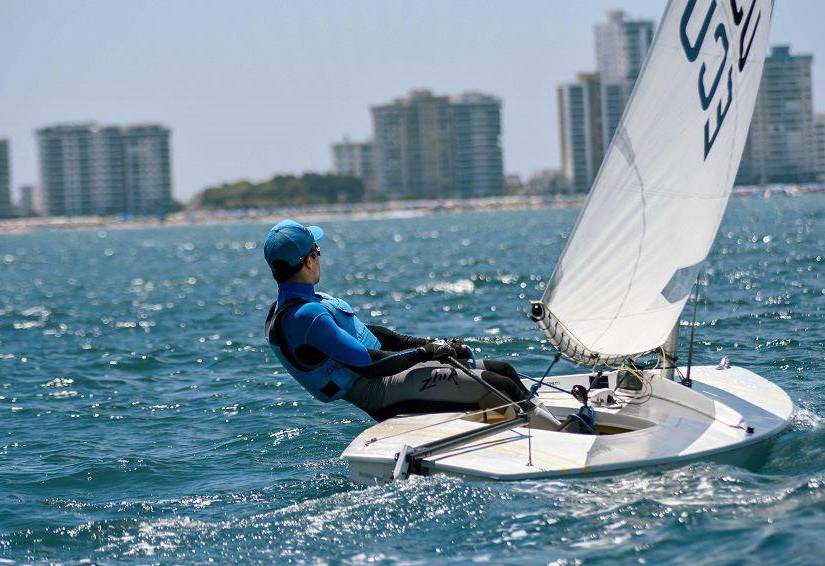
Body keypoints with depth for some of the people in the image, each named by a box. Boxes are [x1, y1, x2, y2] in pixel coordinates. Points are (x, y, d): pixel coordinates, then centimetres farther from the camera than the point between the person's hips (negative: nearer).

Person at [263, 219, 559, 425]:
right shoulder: (307, 315, -22)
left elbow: (366, 333, 17)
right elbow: (368, 364, -25)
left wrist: (431, 343, 11)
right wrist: (426, 352, -13)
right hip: (384, 393, -11)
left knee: (502, 369, 10)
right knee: (500, 389, -13)